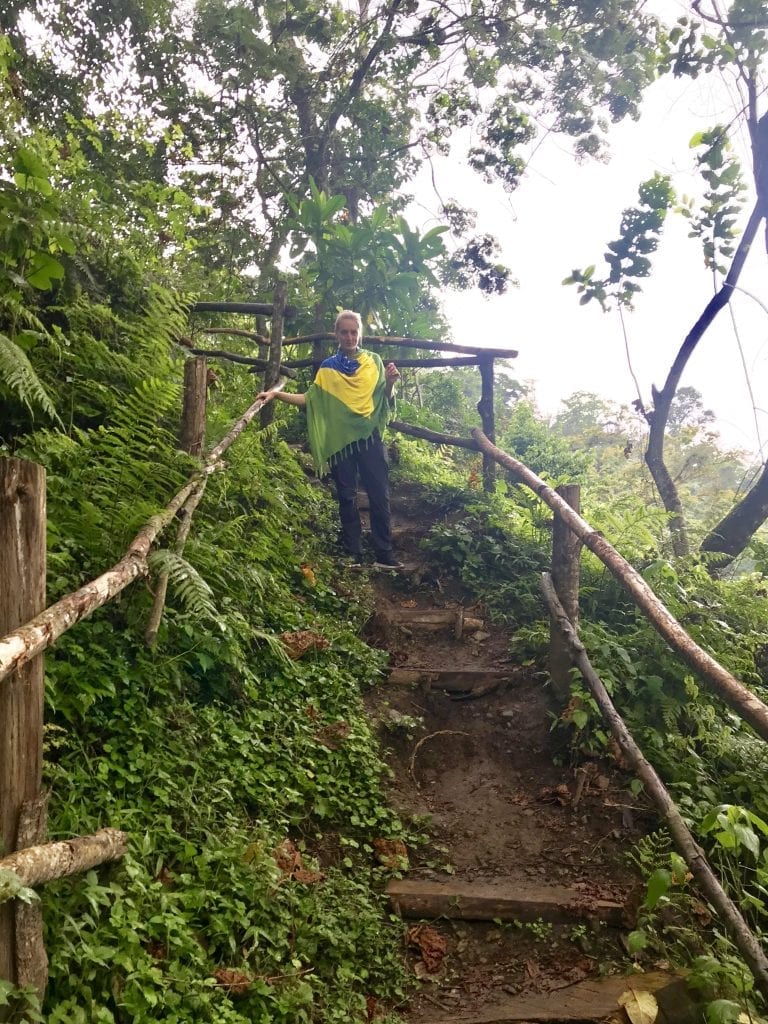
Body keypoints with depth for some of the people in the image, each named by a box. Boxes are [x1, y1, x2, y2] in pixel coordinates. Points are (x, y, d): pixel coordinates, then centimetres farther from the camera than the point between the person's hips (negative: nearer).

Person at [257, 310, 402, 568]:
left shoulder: (373, 361, 9)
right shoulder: (328, 368, 12)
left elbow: (384, 400, 8)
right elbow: (310, 399, 6)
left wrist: (390, 382, -12)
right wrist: (277, 394, -4)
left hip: (369, 436, -1)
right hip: (340, 438, 1)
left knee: (379, 495, -5)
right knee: (347, 497, 3)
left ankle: (385, 555, -3)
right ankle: (352, 555, 8)